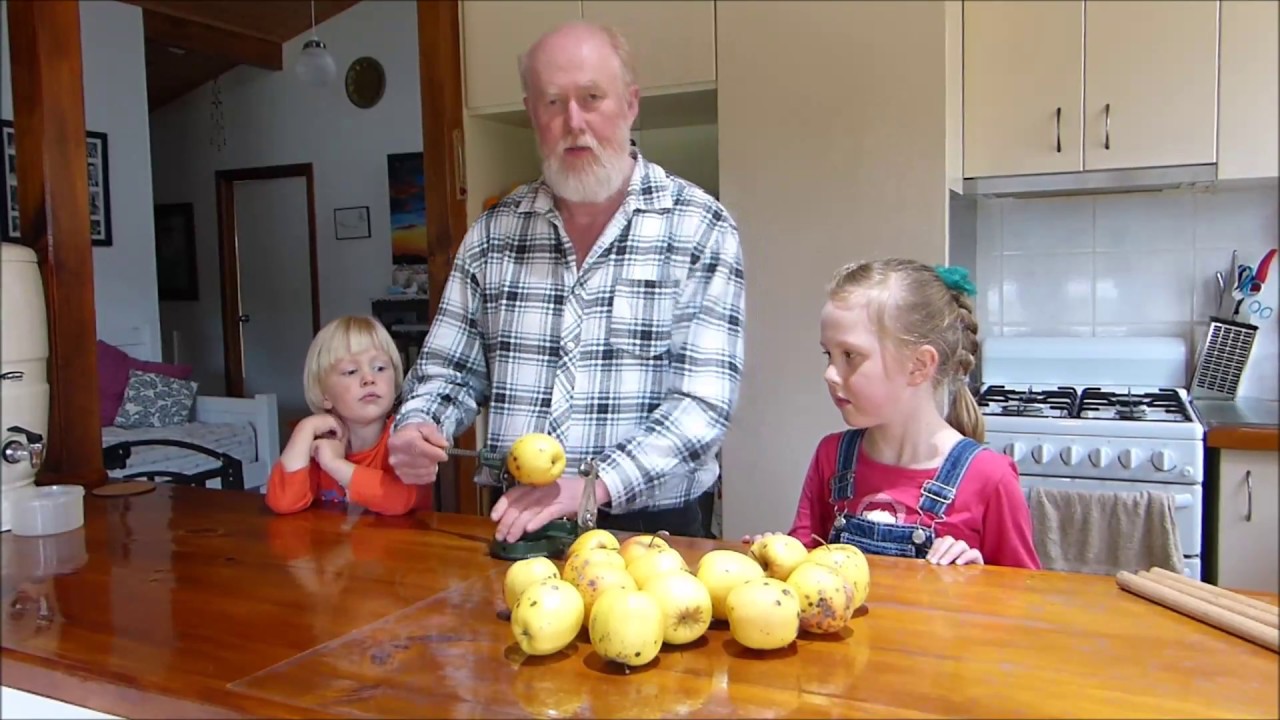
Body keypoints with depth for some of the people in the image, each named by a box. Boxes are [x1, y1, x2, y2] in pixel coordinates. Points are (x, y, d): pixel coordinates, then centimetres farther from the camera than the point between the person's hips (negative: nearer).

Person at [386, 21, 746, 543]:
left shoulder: (700, 228, -4)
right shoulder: (494, 231, 7)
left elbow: (705, 399, -11)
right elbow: (451, 369, 14)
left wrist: (595, 484, -22)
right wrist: (417, 426, -6)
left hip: (647, 526, -2)